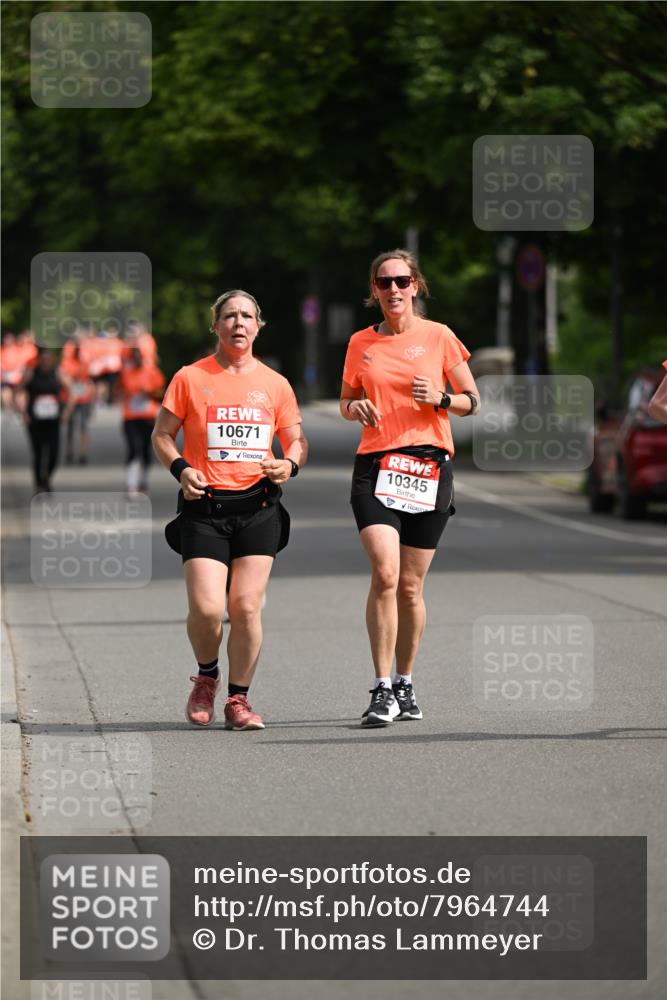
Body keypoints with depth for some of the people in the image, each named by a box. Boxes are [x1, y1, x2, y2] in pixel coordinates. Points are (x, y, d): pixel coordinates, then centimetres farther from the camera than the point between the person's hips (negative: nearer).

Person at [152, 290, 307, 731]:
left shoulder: (275, 384, 10)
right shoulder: (190, 378, 5)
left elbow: (296, 439, 16)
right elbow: (162, 435, 9)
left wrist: (290, 464, -6)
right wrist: (181, 469, -9)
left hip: (258, 507, 1)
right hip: (204, 506, -1)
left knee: (246, 607, -6)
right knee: (206, 608, -12)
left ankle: (239, 698, 8)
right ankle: (207, 677, 16)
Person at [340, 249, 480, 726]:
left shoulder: (438, 337, 3)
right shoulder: (361, 343, 9)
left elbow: (472, 400, 8)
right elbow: (346, 402, 20)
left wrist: (441, 398, -12)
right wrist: (356, 408, -3)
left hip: (429, 466, 0)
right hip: (375, 465, 0)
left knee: (411, 585, 4)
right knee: (385, 574, -17)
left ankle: (405, 683, 22)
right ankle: (383, 689, -14)